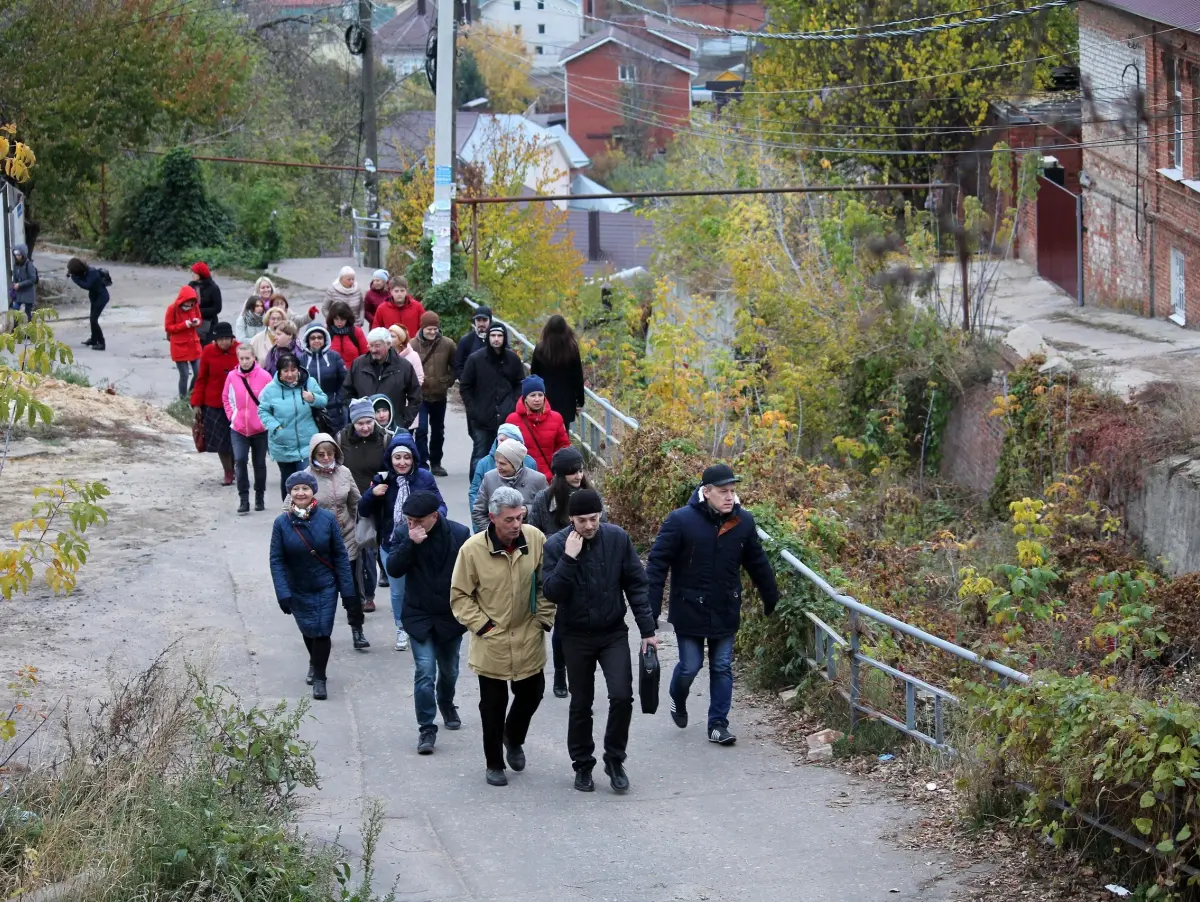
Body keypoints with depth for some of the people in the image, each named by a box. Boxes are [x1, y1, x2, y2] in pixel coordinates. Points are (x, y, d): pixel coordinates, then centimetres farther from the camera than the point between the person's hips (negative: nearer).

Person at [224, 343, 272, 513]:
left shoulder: (264, 376, -10)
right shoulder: (232, 376, -3)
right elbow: (226, 398, 11)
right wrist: (231, 415, 2)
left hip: (260, 428, -1)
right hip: (238, 428, 1)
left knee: (260, 463, 12)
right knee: (239, 460, -14)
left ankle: (260, 498, 26)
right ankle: (243, 499, -10)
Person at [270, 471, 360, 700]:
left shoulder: (327, 518, -12)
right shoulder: (282, 523, -11)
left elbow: (340, 556, -7)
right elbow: (277, 561, -10)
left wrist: (348, 592, -7)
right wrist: (283, 594, -18)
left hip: (325, 587, -1)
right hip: (298, 590, 1)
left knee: (322, 632, -6)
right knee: (309, 631, 15)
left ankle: (319, 678, 11)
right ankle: (315, 663, 45)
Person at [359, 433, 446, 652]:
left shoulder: (424, 478, -9)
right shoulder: (382, 480, -6)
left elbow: (440, 506, -5)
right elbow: (363, 512, -2)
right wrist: (372, 493, -22)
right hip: (391, 546, 2)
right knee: (397, 591, 16)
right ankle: (401, 629, 37)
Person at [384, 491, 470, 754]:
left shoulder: (459, 534, -13)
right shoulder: (403, 533, -10)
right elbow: (393, 570, -18)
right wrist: (410, 543, -31)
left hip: (451, 616, 1)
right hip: (419, 616, -1)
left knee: (449, 670, 19)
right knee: (425, 672, -11)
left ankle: (446, 703, 49)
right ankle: (426, 728, -5)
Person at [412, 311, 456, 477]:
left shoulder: (447, 344, -4)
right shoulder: (413, 345, -10)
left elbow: (455, 367, 7)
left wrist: (448, 382, -1)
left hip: (440, 395, 3)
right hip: (419, 395, -3)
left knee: (438, 430, 15)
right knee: (421, 429, -11)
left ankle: (436, 463, 28)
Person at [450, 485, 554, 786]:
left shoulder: (536, 540, -9)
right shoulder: (472, 549, -17)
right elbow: (460, 596, -6)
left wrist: (544, 620, 1)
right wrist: (483, 626, -11)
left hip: (529, 639, 3)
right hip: (491, 642, -3)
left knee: (531, 693, 15)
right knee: (493, 705, 7)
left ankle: (514, 738, 45)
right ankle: (494, 764, 23)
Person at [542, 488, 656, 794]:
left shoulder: (618, 539, -7)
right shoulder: (556, 545, -11)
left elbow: (636, 584, -2)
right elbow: (552, 592, -18)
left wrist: (647, 629, -4)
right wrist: (569, 558, -29)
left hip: (613, 633, 1)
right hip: (576, 636, 0)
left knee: (621, 696, -11)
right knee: (580, 704, 8)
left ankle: (614, 759, 7)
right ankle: (582, 765, 24)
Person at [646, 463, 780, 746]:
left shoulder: (743, 522, -3)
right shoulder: (681, 521, -16)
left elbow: (757, 564, 10)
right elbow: (657, 564, -15)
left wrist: (771, 600, 16)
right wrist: (650, 610, -19)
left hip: (726, 611, 3)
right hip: (689, 611, -3)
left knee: (722, 668, 7)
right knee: (690, 666, 4)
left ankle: (718, 724, 16)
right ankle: (678, 701, 36)